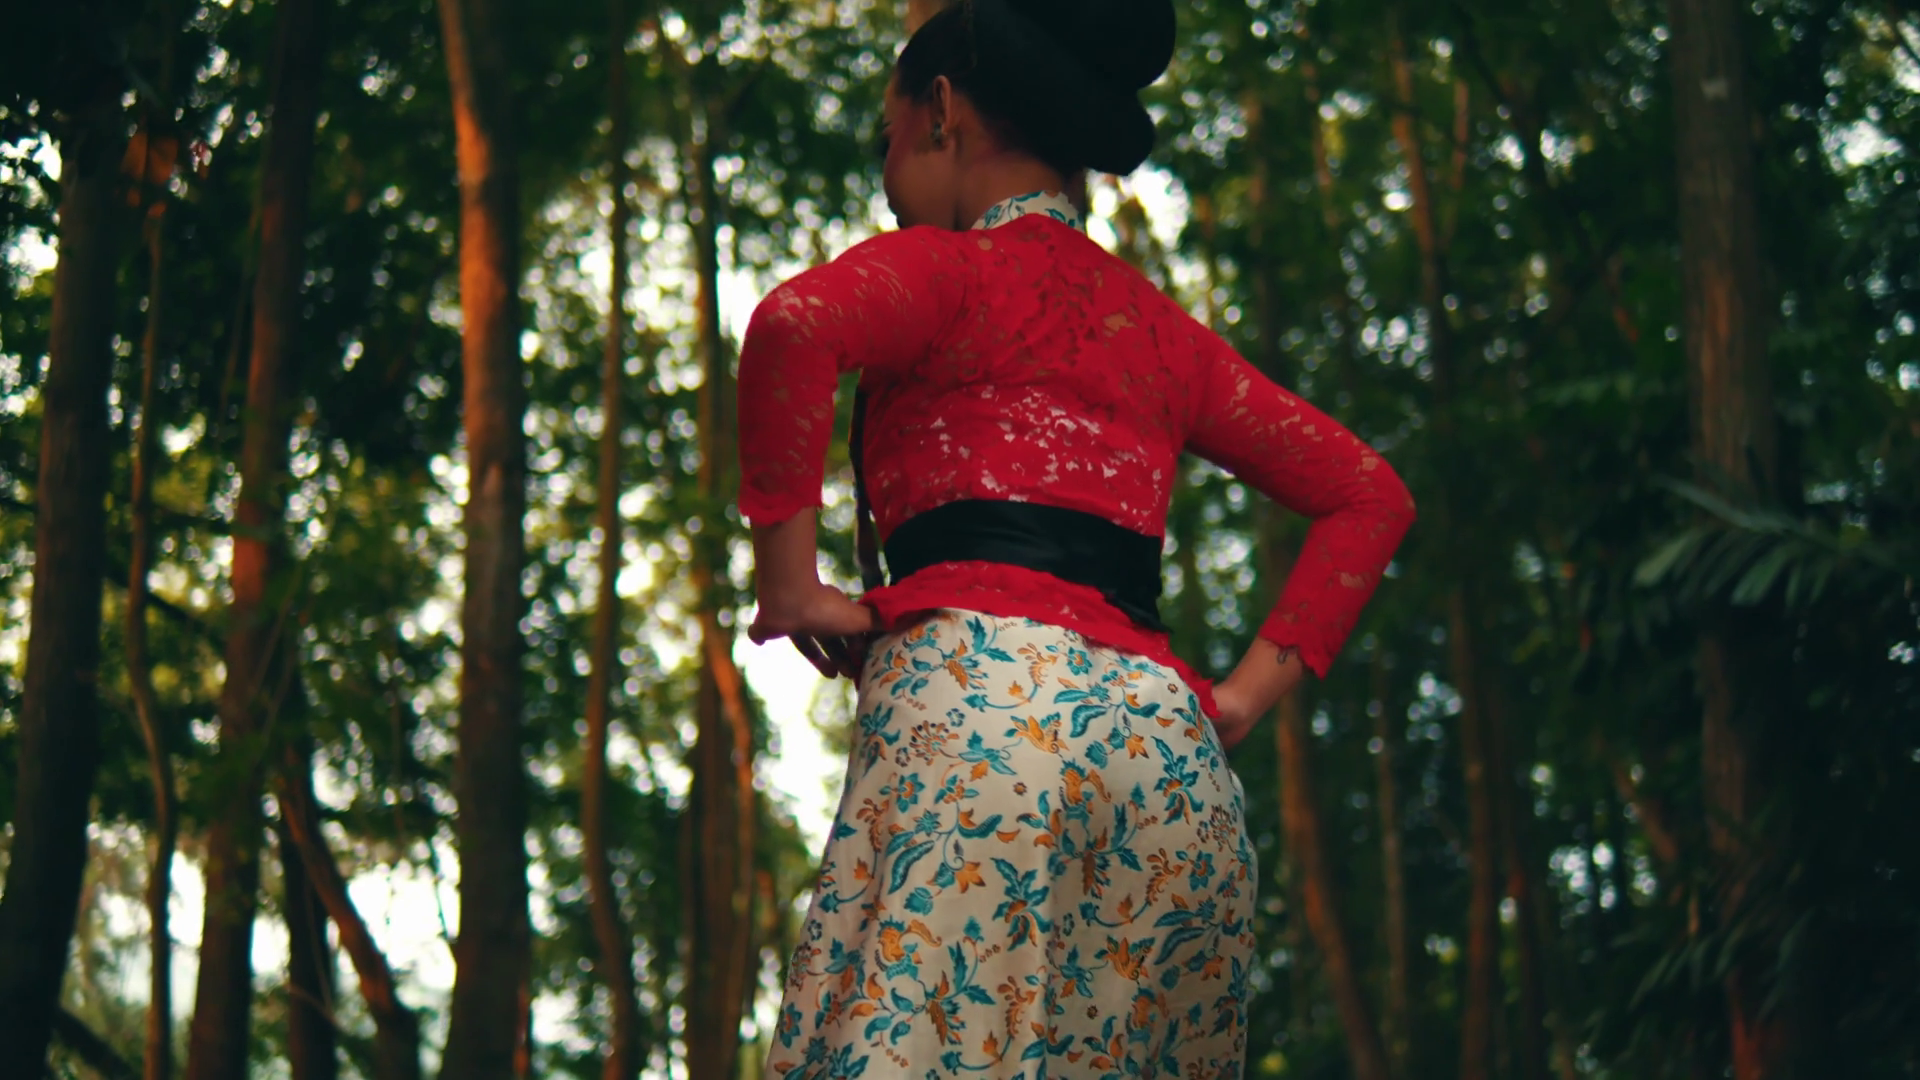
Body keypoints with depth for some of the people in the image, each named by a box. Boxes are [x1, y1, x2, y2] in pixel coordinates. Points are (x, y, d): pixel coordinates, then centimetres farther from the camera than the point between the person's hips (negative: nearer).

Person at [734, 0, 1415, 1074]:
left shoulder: (947, 267, 9)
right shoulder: (1162, 327, 27)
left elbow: (794, 327, -13)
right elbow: (1370, 495, 27)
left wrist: (789, 581, -7)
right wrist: (1245, 695, 18)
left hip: (981, 683, -6)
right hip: (1171, 736, 6)